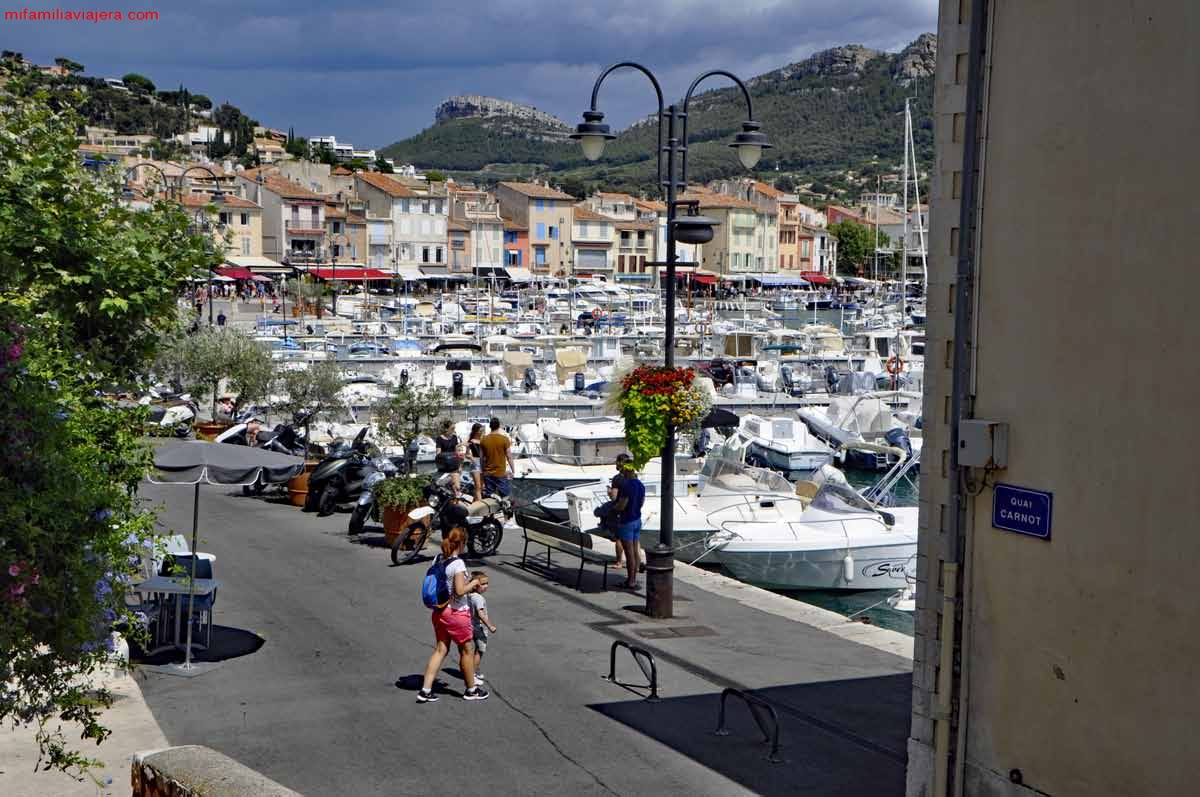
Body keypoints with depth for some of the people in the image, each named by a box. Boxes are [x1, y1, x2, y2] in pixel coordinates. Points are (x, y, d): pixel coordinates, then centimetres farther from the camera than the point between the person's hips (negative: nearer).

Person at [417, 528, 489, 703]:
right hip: (457, 612, -7)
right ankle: (471, 689, 24)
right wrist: (472, 584, -6)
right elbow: (460, 591, -24)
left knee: (440, 650, 12)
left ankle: (425, 690, 7)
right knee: (467, 650, 11)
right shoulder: (458, 563, -20)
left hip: (440, 611, 7)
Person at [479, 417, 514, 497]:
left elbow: (482, 457, 6)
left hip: (488, 473, 3)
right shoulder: (504, 439, -10)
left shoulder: (484, 439, -1)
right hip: (501, 473, -3)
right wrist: (513, 470, 2)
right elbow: (509, 456, -8)